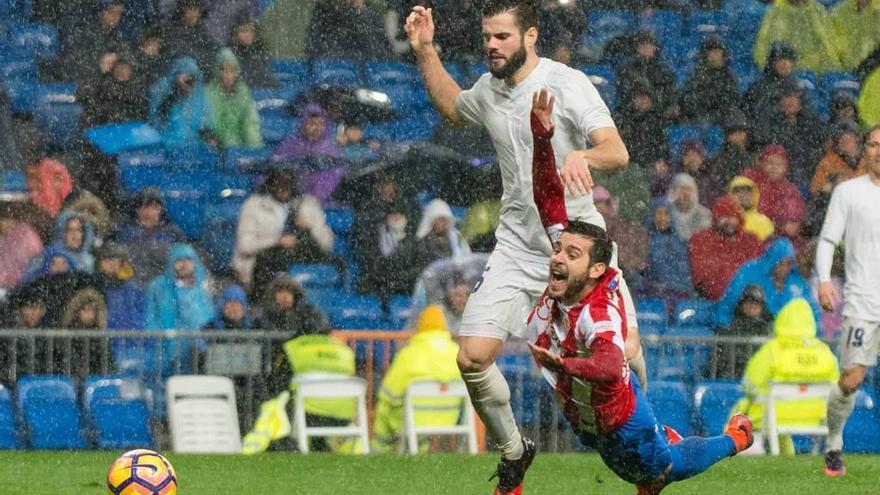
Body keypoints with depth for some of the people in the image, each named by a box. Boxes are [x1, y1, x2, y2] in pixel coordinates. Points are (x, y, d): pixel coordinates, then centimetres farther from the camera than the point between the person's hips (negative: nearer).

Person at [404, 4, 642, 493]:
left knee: (623, 353, -10)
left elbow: (617, 152, -25)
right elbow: (453, 108, 31)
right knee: (473, 358, -9)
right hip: (517, 247, 5)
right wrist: (425, 52, 20)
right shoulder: (489, 89, 6)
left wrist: (582, 155, -46)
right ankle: (513, 455, 15)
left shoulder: (567, 84, -14)